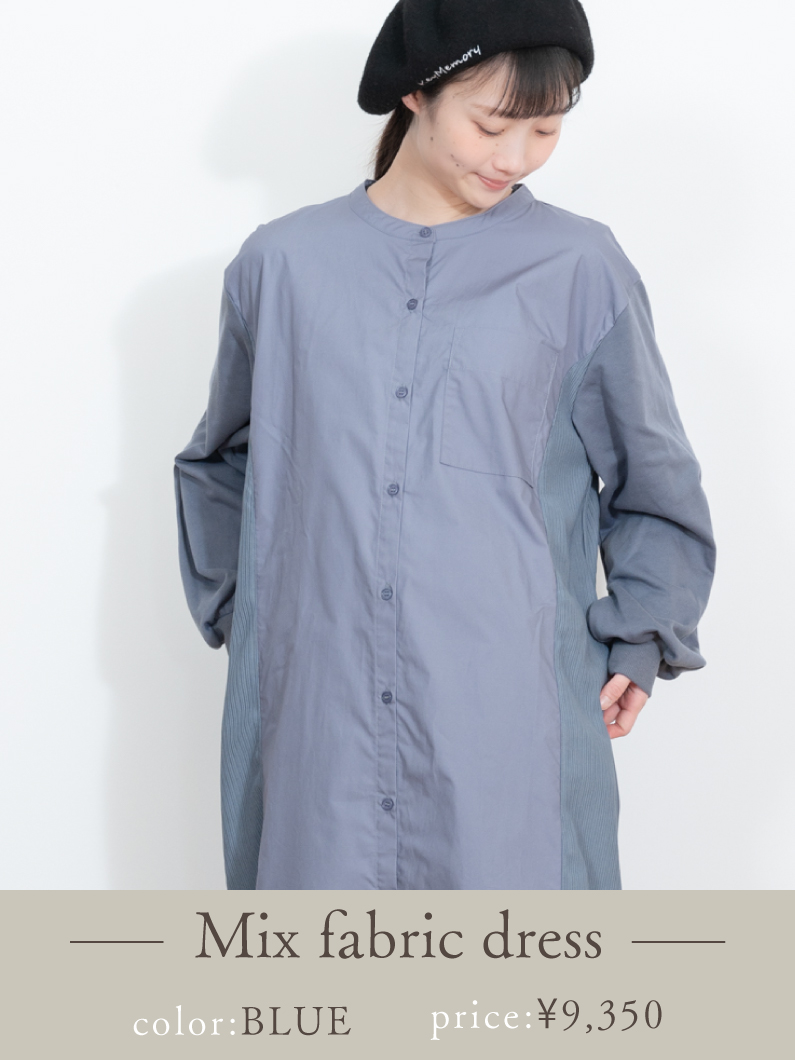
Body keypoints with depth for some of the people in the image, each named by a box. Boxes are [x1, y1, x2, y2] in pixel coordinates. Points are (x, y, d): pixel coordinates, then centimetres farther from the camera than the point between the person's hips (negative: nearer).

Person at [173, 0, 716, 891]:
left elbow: (656, 483, 11)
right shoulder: (282, 264, 4)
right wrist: (234, 608, 15)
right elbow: (220, 462, 20)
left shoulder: (581, 271, 0)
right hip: (316, 711, 2)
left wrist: (639, 644, 5)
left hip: (510, 720, -1)